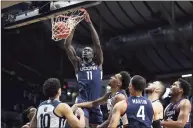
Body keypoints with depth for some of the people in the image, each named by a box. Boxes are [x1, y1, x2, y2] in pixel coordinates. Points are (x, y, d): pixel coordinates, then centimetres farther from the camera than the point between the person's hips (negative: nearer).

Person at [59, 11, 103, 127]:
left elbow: (97, 44, 0)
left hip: (96, 101, 2)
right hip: (82, 100, -2)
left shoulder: (98, 63, 12)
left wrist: (90, 24, -5)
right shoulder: (78, 63, 12)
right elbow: (66, 45, 4)